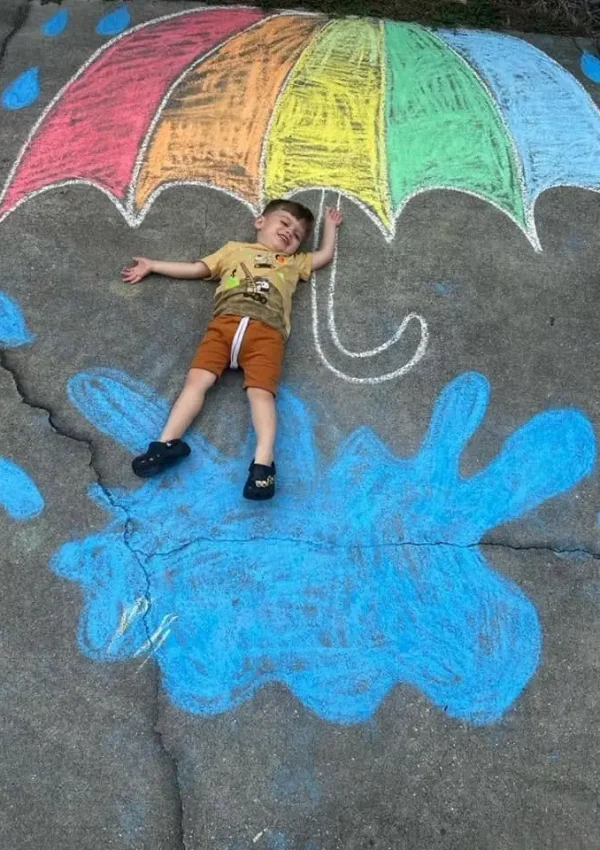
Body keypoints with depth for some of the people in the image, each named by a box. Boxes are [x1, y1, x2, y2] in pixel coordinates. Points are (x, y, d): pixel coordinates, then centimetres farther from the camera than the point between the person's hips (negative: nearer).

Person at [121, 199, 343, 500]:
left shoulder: (293, 262, 36)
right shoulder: (235, 249, 34)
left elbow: (326, 254, 40)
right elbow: (195, 268, 35)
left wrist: (330, 225, 53)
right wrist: (152, 265, 35)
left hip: (267, 331, -1)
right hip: (225, 323, 1)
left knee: (261, 392, -20)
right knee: (197, 378, -16)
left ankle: (263, 461, -33)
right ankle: (168, 442, -21)